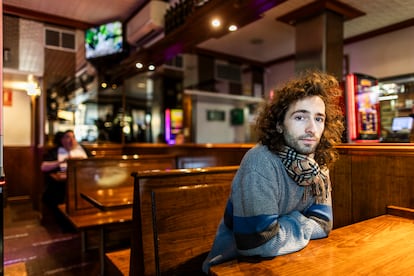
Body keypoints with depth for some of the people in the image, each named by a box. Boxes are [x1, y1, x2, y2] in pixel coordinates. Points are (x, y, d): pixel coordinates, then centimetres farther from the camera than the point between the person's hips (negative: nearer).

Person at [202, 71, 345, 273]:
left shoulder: (318, 164, -6)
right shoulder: (259, 162, -27)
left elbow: (323, 223, -2)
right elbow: (263, 243, -28)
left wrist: (288, 225, -16)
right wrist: (301, 222, -13)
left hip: (283, 260, 5)